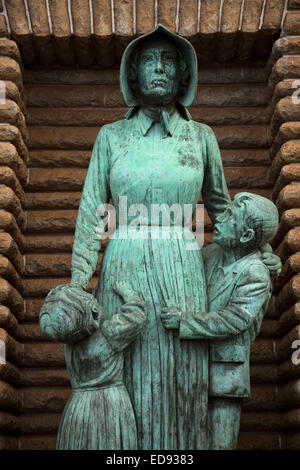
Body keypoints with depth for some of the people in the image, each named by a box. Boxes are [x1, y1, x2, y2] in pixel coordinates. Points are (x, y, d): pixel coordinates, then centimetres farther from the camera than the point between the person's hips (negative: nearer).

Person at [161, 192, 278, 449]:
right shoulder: (211, 253, 1)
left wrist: (183, 320, -31)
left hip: (225, 375, -6)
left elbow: (235, 320, -27)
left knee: (221, 443, 4)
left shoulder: (256, 276, -16)